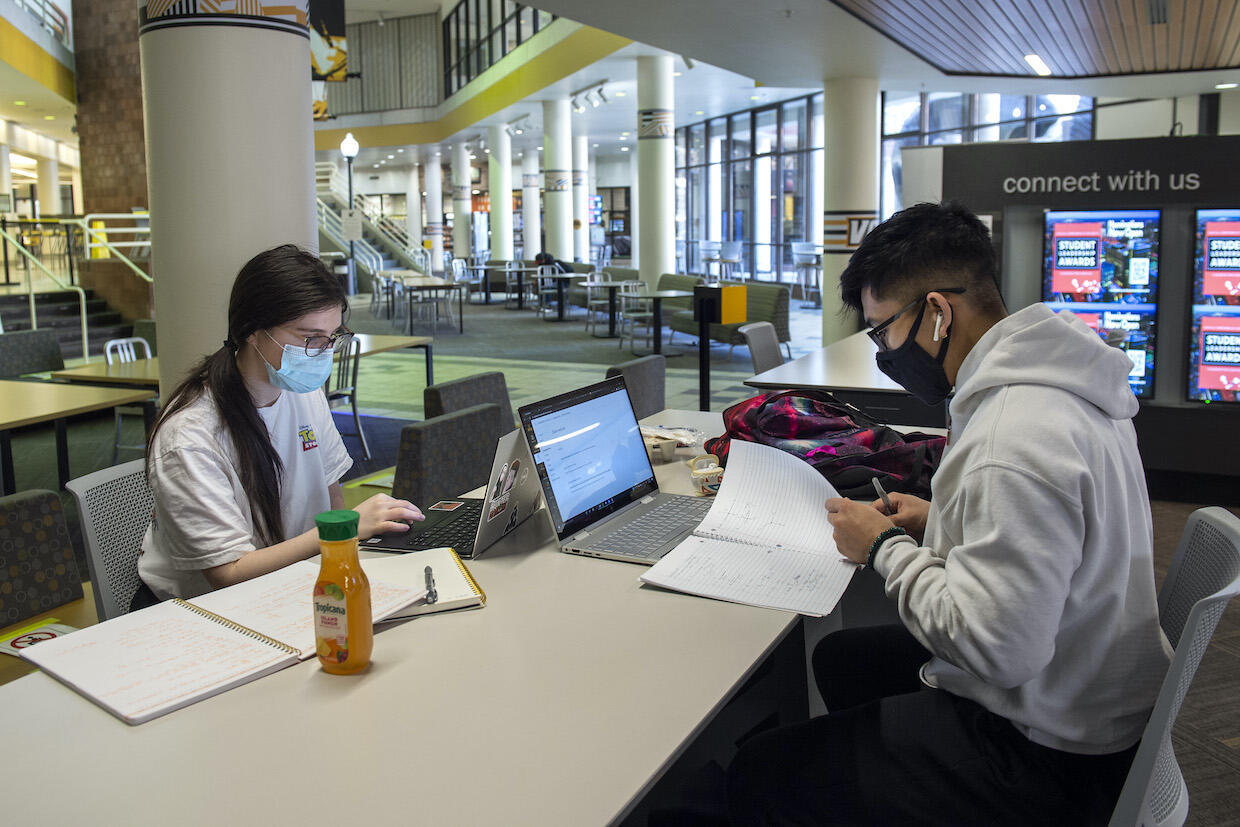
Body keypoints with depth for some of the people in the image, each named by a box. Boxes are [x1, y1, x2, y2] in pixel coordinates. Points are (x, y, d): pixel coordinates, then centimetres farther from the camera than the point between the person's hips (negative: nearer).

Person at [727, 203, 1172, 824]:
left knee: (759, 776, -6)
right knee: (840, 657, 27)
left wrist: (885, 548, -17)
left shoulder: (1015, 444, -31)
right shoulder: (1058, 386, 2)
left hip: (1044, 753, -10)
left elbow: (994, 650, -31)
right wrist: (942, 525, 4)